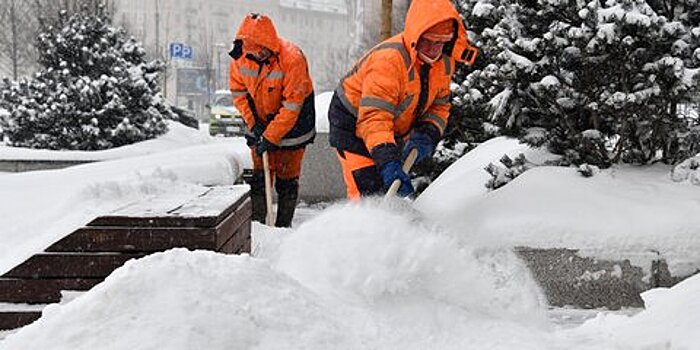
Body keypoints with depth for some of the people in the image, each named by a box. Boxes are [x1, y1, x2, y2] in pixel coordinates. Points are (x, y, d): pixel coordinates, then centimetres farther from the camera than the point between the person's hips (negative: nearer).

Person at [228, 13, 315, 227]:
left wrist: (270, 138, -25)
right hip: (261, 123, 4)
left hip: (292, 124, -4)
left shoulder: (292, 59, -29)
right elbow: (238, 91, 0)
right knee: (259, 177, 3)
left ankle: (283, 227, 13)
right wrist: (253, 123, -10)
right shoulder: (240, 56, -15)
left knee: (287, 179, 2)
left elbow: (291, 107, -26)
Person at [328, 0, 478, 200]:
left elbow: (439, 106, 0)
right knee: (370, 194, -19)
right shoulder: (388, 60, -36)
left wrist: (427, 135, -21)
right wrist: (388, 161, -53)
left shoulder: (444, 62, -10)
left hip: (392, 131, 8)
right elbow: (374, 118, -41)